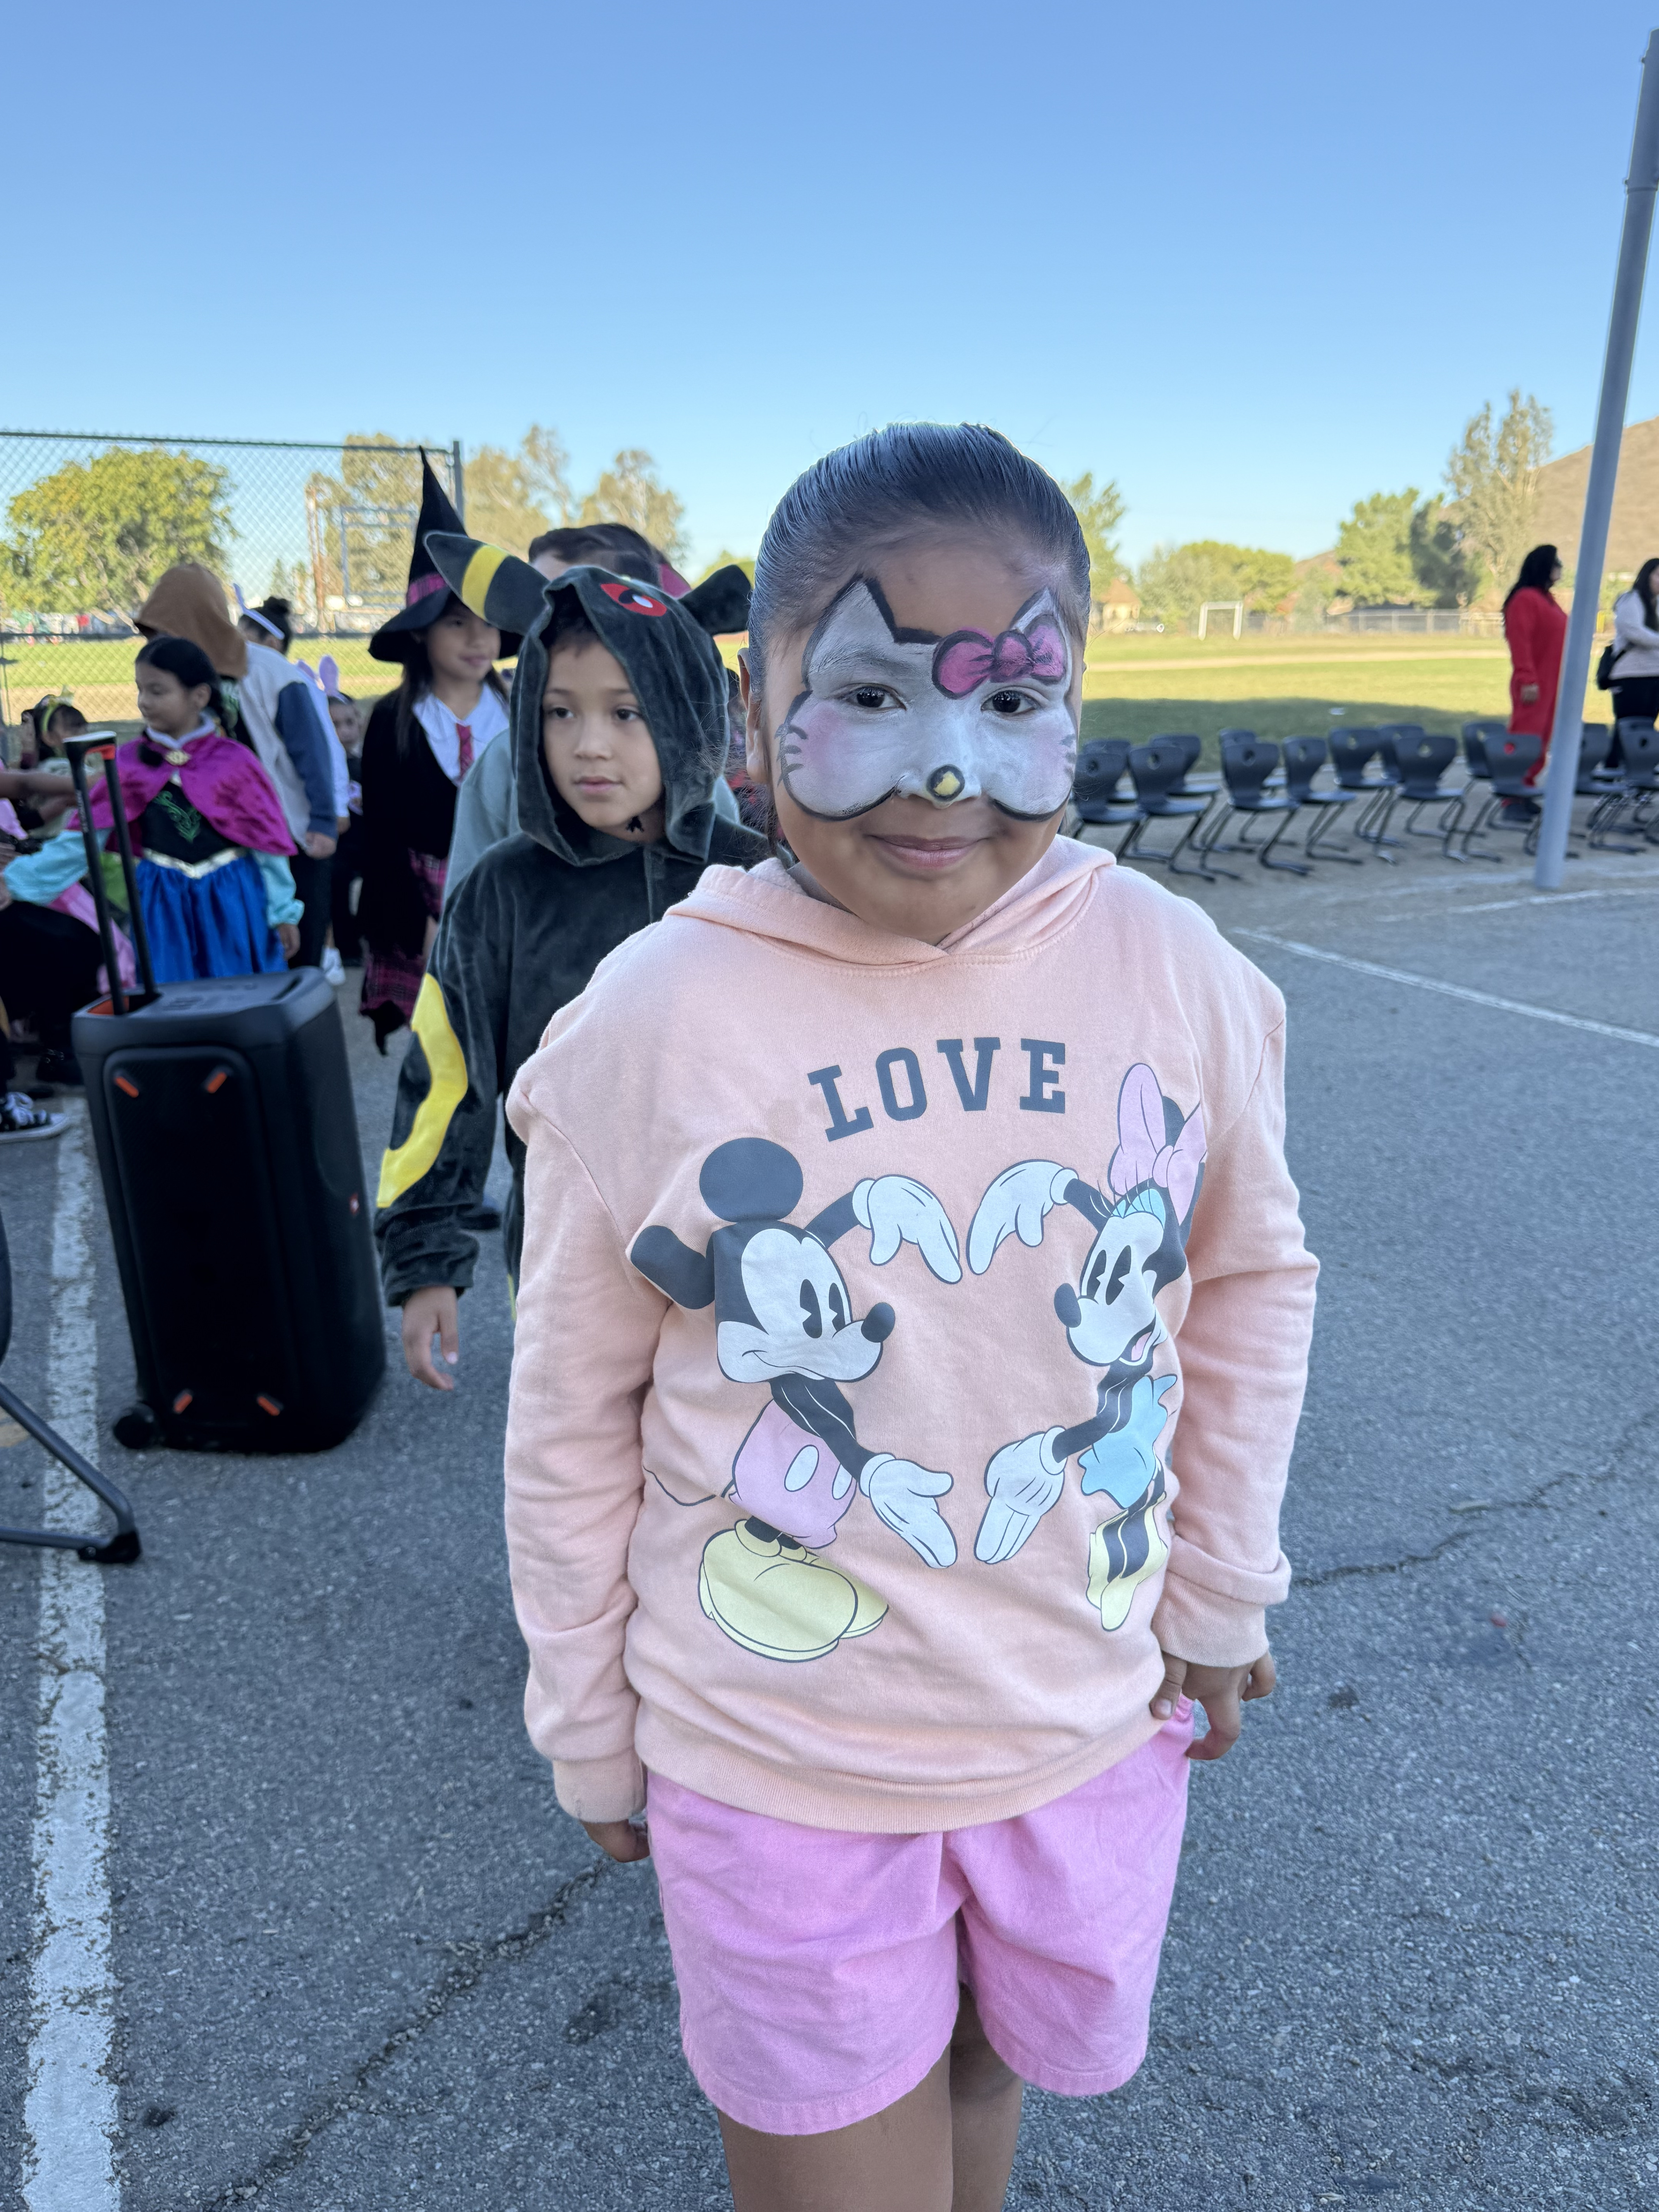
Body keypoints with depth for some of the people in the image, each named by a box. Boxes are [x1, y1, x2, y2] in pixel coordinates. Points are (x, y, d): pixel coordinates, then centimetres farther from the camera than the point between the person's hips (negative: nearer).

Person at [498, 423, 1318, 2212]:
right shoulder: (646, 1023, -19)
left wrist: (1220, 1592, 6)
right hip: (775, 1769, -2)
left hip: (1095, 1725, 3)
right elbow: (571, 1417, -7)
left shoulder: (1177, 971, -14)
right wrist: (589, 1732, 2)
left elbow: (1254, 1282, 2)